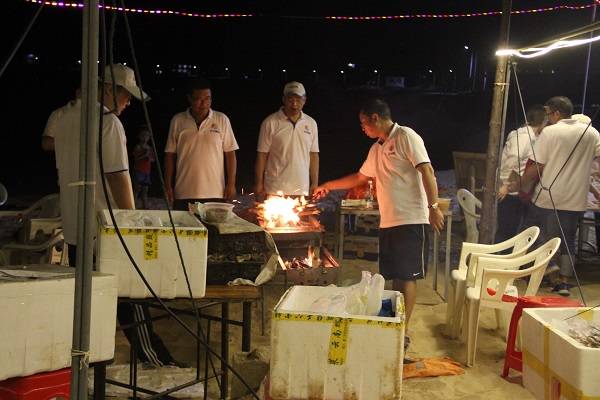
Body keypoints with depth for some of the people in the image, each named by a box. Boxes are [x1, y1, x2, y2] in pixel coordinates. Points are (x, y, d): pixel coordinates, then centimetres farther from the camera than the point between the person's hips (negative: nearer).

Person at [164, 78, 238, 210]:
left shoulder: (222, 120, 3)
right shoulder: (177, 121, 5)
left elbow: (230, 154, 5)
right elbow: (170, 155, 9)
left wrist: (231, 184, 0)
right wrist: (168, 186, 5)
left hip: (215, 194, -1)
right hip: (184, 195, 1)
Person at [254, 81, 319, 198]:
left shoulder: (311, 123, 9)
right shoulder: (270, 122, -3)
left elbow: (314, 155, 12)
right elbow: (262, 155, -1)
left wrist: (315, 184, 8)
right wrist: (259, 185, -2)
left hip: (302, 191, 3)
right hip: (275, 190, -3)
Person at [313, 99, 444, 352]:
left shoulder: (406, 137, -7)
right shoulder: (377, 148, 18)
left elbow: (426, 171, -15)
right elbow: (360, 177, 31)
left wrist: (433, 206, -23)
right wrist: (328, 186, 34)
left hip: (410, 219, -8)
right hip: (387, 222, 8)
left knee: (406, 276, -5)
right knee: (393, 276, 10)